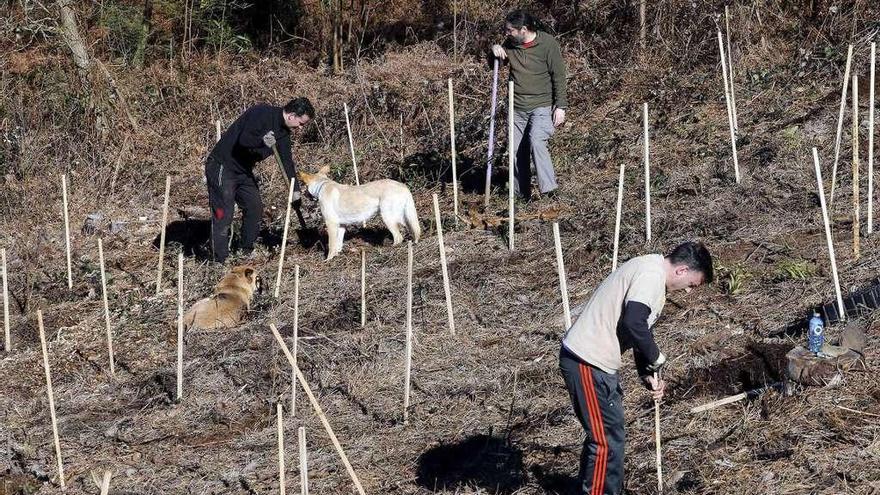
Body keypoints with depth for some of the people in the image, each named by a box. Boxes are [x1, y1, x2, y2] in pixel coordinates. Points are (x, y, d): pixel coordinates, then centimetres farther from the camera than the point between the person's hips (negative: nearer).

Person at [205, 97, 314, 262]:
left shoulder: (283, 132, 6)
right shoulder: (262, 113, -21)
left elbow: (287, 161, 10)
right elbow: (244, 140, -29)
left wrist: (296, 190, 4)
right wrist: (262, 141, -47)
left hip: (243, 171, 9)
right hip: (222, 167, -9)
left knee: (255, 208, 10)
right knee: (223, 215, -11)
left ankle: (247, 252, 24)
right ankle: (221, 260, -9)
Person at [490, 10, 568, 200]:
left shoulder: (547, 44, -10)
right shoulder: (510, 44, 4)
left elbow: (559, 76, -7)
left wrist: (560, 106, -12)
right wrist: (494, 50, -3)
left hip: (542, 106, -6)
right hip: (517, 109, 6)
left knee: (536, 141, -26)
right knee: (517, 151, 4)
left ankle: (548, 189, -25)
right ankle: (522, 195, 15)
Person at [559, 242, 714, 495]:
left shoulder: (653, 275, 18)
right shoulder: (651, 274, -16)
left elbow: (641, 328, 23)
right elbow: (633, 322, -27)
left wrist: (648, 375, 12)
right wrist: (655, 357, -11)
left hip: (596, 362, 11)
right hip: (587, 363, -11)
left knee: (611, 434, 19)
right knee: (606, 439, -6)